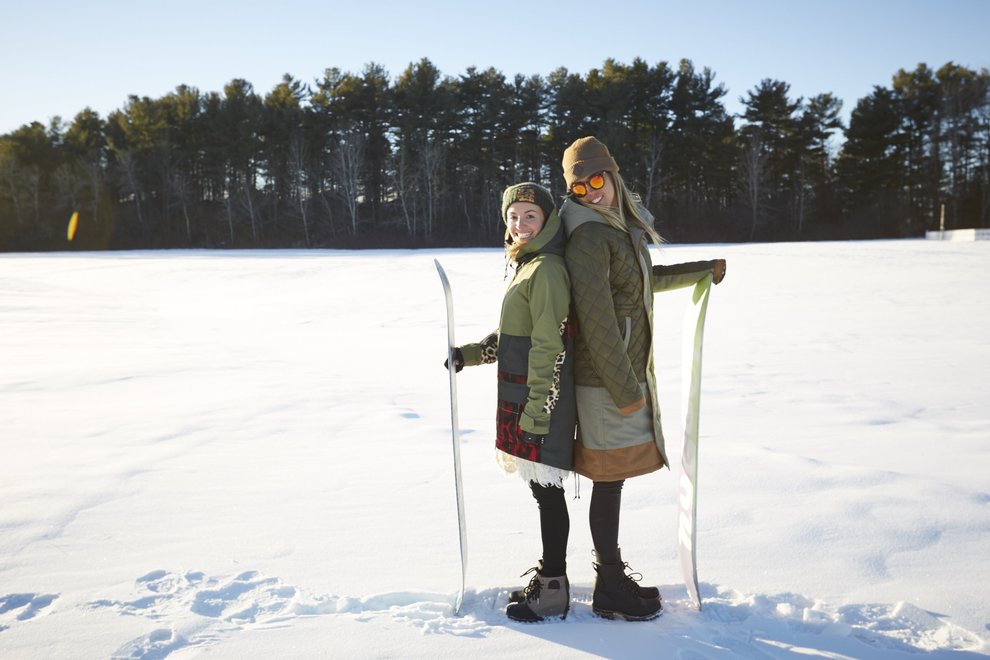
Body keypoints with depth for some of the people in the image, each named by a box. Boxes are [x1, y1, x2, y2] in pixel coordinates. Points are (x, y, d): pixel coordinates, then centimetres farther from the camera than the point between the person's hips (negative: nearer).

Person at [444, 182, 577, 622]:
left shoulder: (547, 270, -15)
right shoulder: (527, 266, 16)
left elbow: (549, 347, -20)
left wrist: (534, 415, -21)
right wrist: (469, 354, 15)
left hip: (542, 401, -10)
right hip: (522, 398, 10)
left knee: (546, 491, 0)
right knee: (543, 491, 17)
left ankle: (553, 594, 12)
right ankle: (548, 575, 31)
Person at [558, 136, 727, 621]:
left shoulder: (623, 227, 13)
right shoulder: (589, 236, -16)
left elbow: (645, 280, 32)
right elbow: (596, 319, -21)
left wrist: (701, 272, 43)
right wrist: (624, 389, -20)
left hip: (630, 372, 9)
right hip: (606, 380, -9)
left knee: (613, 477, 17)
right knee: (609, 479, 1)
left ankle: (611, 572, 32)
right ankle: (610, 591, 14)